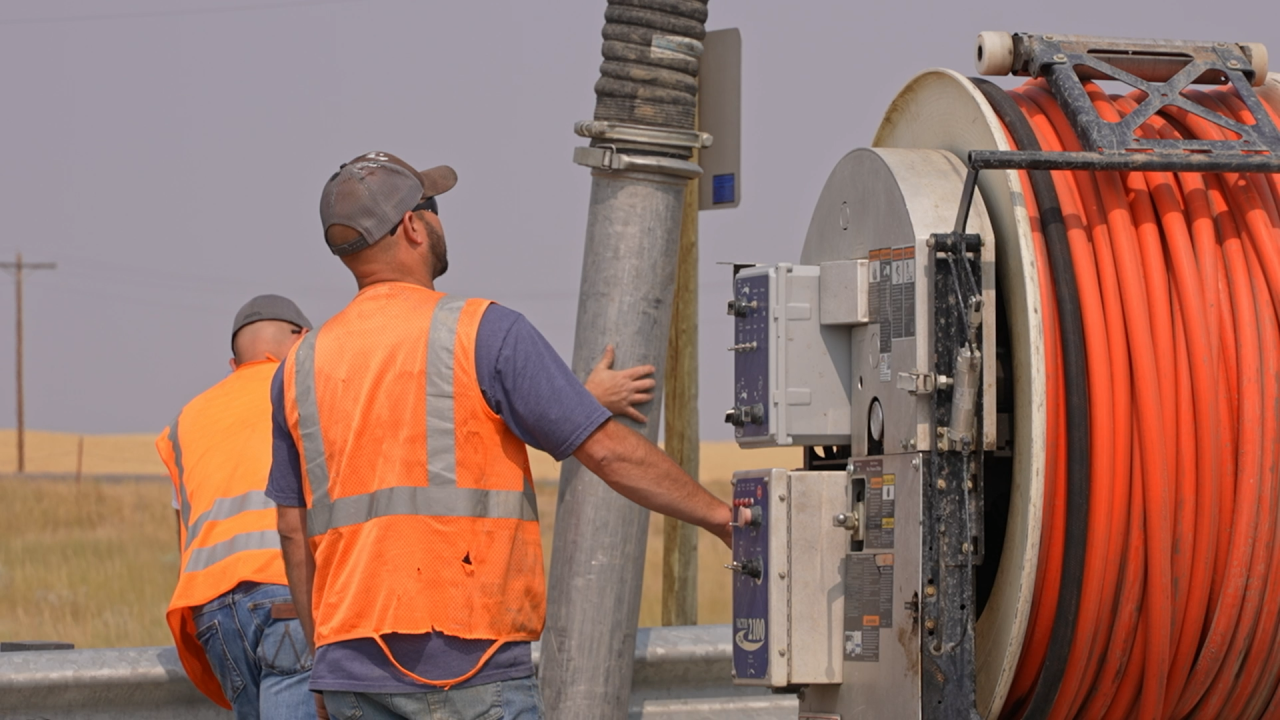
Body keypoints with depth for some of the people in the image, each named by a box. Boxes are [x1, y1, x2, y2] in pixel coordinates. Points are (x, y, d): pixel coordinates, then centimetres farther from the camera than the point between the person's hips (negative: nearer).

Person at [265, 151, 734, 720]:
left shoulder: (301, 368, 11)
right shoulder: (484, 332, -5)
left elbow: (294, 529, 14)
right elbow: (608, 451, -6)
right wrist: (721, 517, 4)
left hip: (353, 673, 5)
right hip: (470, 665, -5)